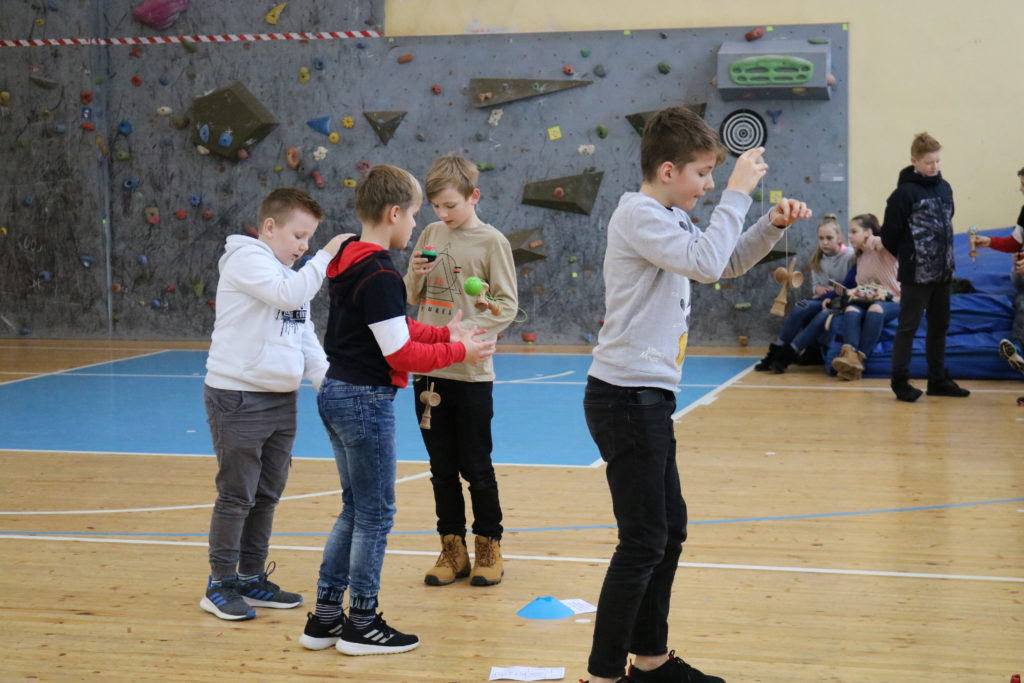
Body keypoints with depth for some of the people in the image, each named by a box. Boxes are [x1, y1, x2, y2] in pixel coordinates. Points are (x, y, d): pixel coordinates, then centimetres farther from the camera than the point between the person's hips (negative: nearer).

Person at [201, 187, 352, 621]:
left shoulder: (290, 275, 18)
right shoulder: (247, 259, -10)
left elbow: (305, 339, 16)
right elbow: (288, 294, -28)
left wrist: (328, 381, 3)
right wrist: (326, 257, -24)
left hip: (281, 399, 9)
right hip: (238, 398, -9)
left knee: (267, 495, 13)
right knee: (237, 496, -3)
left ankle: (252, 580, 23)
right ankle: (220, 586, 7)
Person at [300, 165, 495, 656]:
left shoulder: (348, 262, 11)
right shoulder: (380, 276, -19)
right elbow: (402, 354, -19)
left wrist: (444, 334, 10)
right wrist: (459, 351, -8)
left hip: (337, 394, 10)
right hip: (366, 401, -10)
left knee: (355, 510, 17)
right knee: (376, 514, 2)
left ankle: (325, 617, 20)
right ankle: (362, 624, 11)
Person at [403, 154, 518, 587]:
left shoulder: (491, 241, -6)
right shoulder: (431, 235, 9)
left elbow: (507, 304, -9)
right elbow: (412, 297, 15)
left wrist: (472, 330, -23)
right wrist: (417, 274, -6)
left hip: (470, 373, -5)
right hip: (427, 369, 5)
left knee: (476, 467, 4)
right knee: (442, 467, 11)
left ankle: (489, 547, 18)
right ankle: (453, 549, 21)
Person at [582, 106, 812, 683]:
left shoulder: (671, 220, 16)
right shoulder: (639, 215, -14)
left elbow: (729, 263, 24)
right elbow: (707, 262, -25)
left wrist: (772, 225, 8)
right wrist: (738, 193, -17)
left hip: (648, 398, 11)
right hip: (626, 397, -11)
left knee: (671, 531, 17)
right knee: (644, 543, -9)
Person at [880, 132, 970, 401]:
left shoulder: (944, 188, 8)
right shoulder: (904, 193, -12)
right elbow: (890, 233, -10)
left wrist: (947, 258, 12)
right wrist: (907, 258, 0)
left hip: (943, 273, 7)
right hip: (916, 275, -7)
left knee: (939, 326, 13)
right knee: (908, 327, -1)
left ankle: (938, 379, 22)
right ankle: (900, 381, 6)